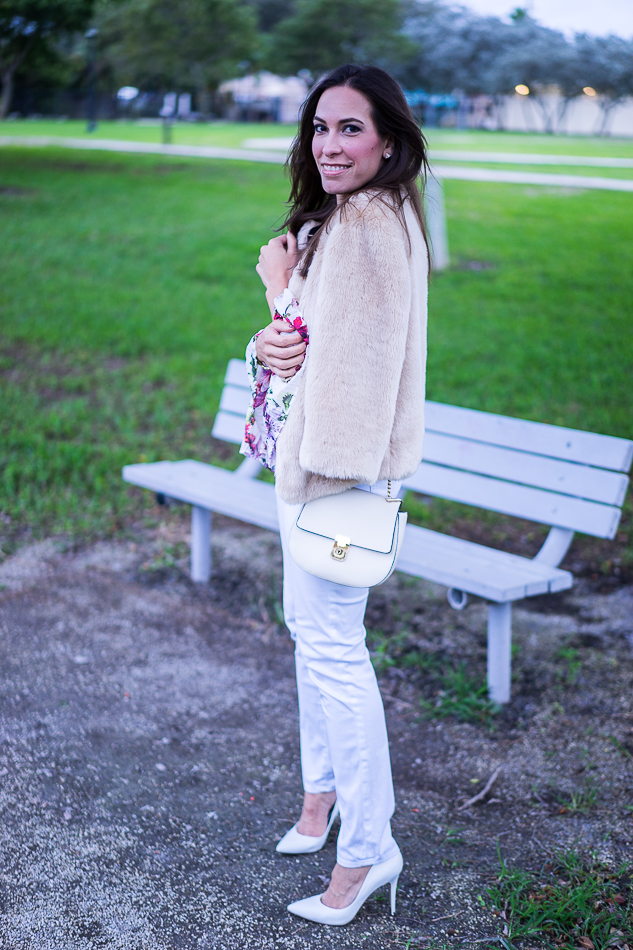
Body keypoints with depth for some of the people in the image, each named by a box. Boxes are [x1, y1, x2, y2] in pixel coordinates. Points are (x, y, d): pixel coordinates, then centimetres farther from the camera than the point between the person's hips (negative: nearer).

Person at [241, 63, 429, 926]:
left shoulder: (372, 223, -20)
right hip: (310, 455, 11)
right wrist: (271, 341, -8)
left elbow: (347, 359, -23)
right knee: (309, 624, 20)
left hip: (342, 462, -11)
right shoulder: (335, 217, 13)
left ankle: (367, 847, 7)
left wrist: (280, 289, -10)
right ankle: (325, 788, 38)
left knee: (330, 643, -5)